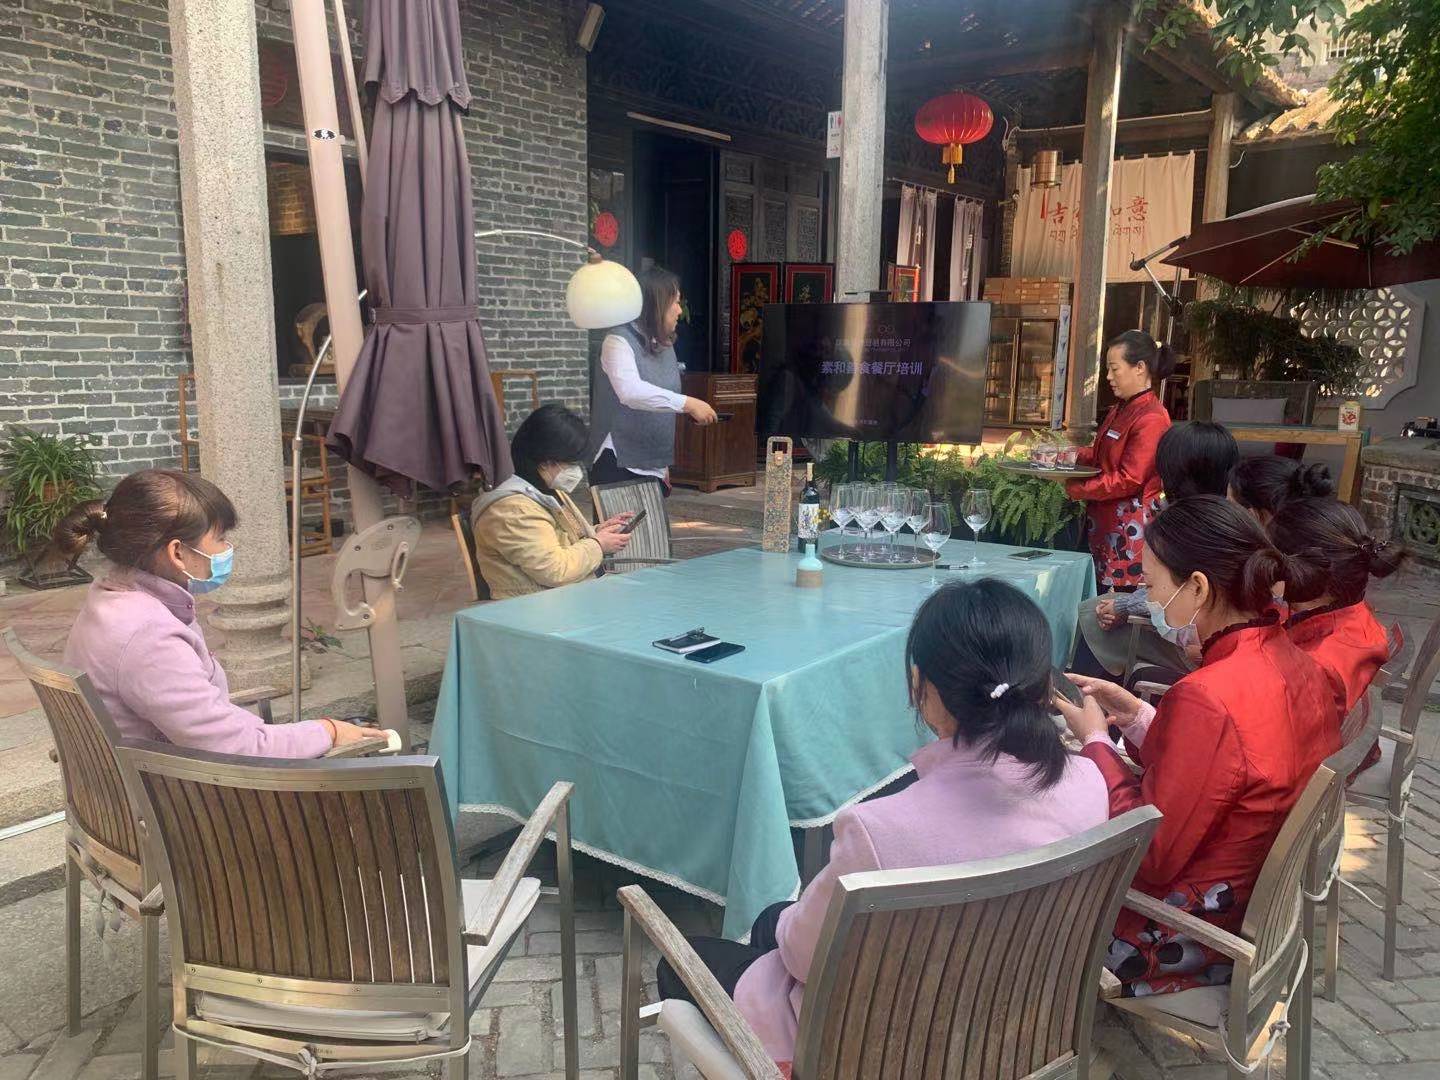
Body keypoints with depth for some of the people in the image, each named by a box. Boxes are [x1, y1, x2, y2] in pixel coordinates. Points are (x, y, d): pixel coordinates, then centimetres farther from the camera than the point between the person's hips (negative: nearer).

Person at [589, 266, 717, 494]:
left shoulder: (664, 346, 15)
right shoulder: (619, 341, -10)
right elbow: (630, 391, -29)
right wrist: (688, 403, -32)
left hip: (653, 467, 7)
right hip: (618, 465, -7)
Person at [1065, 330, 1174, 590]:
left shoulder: (1150, 418, -16)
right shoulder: (1120, 410, 14)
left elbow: (1128, 480, -19)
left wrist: (1073, 489, -14)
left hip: (1129, 527, -9)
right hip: (1106, 521, 9)